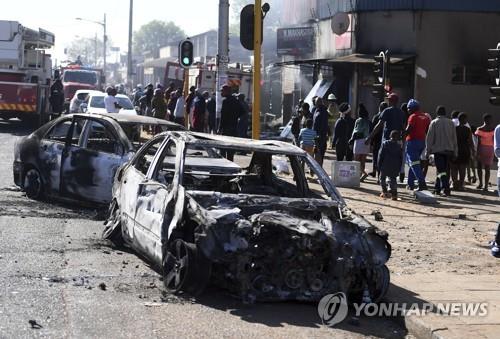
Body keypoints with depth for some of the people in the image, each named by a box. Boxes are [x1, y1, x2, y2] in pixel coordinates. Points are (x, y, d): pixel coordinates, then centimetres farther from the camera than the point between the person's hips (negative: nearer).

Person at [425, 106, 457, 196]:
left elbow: (429, 138, -5)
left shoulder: (434, 123, -5)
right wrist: (455, 151, 15)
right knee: (444, 170, 13)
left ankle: (446, 189, -22)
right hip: (449, 150, 4)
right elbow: (454, 138, 10)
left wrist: (428, 150, 1)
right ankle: (437, 189, 20)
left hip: (438, 149, -4)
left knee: (441, 170, -7)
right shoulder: (451, 123, 6)